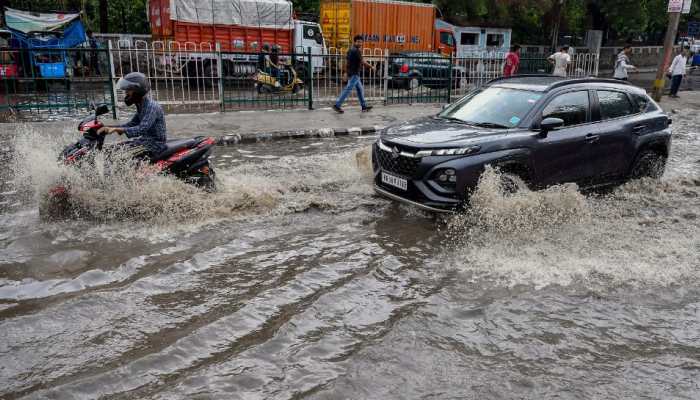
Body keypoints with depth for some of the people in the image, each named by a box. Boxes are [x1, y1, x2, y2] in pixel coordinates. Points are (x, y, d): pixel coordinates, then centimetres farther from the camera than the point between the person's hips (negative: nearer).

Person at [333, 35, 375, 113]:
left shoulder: (351, 50, 14)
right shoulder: (356, 51, -16)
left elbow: (347, 62, 18)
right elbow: (363, 62, -16)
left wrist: (346, 72, 22)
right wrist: (371, 67, -4)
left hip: (352, 73, 10)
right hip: (354, 74, -10)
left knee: (360, 89, 15)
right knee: (348, 90, -9)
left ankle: (364, 106, 20)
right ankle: (337, 105, -8)